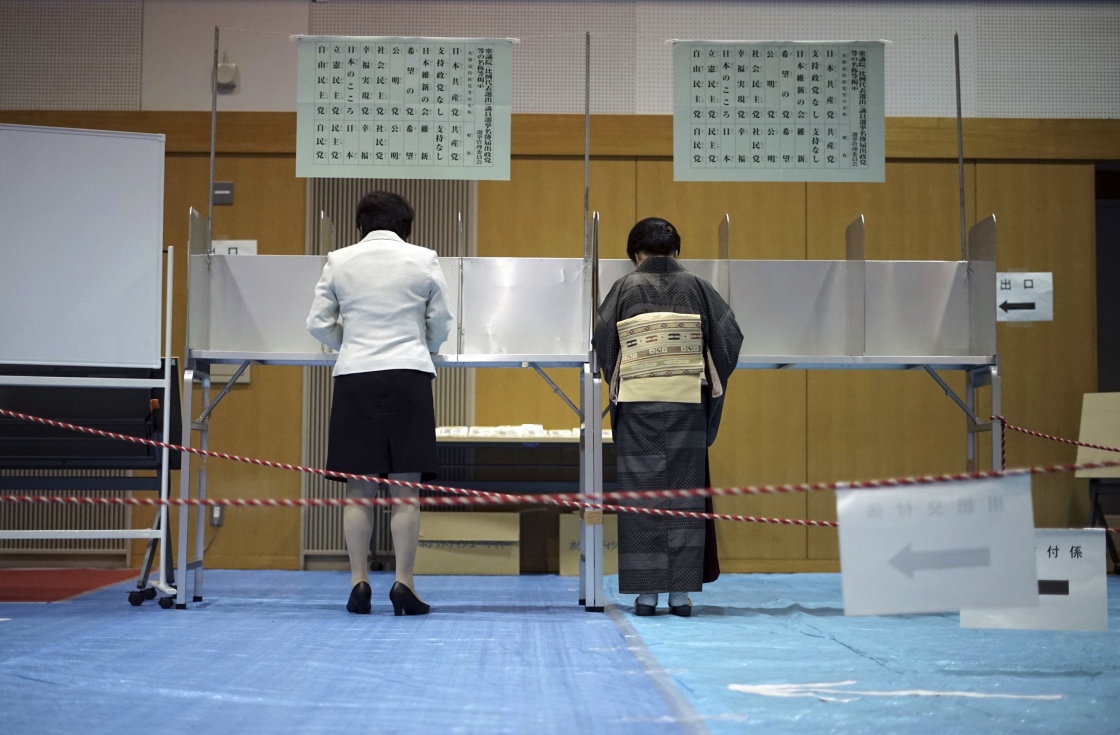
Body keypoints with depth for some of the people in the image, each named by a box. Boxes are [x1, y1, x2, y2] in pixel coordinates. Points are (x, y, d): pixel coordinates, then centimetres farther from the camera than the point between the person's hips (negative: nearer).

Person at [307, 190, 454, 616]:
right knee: (405, 489, 1)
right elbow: (441, 324, 9)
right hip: (408, 374, -1)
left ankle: (359, 583, 4)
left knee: (358, 489, 5)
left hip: (355, 376, 1)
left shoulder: (339, 262, 5)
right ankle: (403, 584, -2)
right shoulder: (423, 260, 3)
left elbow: (318, 324, 8)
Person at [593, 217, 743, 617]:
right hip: (687, 401, 1)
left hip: (637, 403, -1)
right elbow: (730, 336, 2)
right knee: (684, 490, 6)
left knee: (642, 492, 4)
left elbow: (602, 342, 3)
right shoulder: (696, 287, 2)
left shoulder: (625, 288, -1)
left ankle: (646, 591, 4)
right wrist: (709, 380, 16)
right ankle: (681, 590, 6)